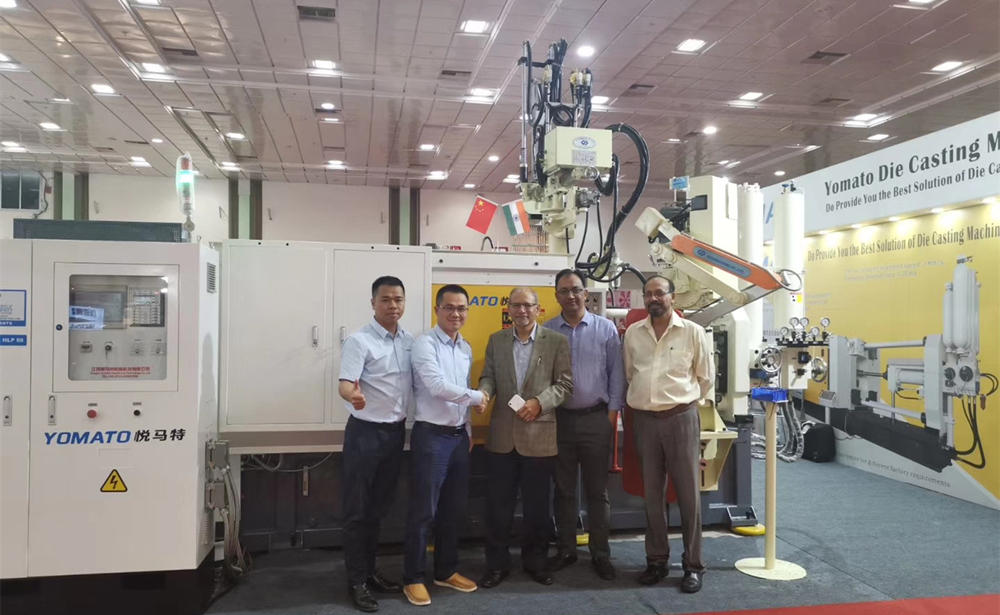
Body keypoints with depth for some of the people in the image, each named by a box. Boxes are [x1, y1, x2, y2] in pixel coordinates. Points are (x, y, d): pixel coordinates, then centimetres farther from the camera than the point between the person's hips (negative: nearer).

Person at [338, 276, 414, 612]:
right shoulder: (359, 341, -13)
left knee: (379, 507, 16)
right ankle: (357, 581, 14)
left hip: (396, 431, 6)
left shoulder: (410, 341, 6)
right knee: (358, 509, 3)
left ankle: (370, 571, 30)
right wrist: (353, 395, -46)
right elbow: (345, 384, -24)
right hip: (365, 432, -6)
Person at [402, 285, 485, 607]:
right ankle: (414, 578, 15)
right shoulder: (425, 343, -11)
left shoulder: (466, 348, 11)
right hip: (431, 435, -7)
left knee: (454, 509, 15)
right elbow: (438, 385, -23)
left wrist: (469, 429, 14)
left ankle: (446, 570, 30)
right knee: (423, 510, 1)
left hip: (459, 435, 7)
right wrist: (477, 397, -13)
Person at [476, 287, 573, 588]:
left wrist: (539, 403, -17)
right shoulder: (496, 340, 9)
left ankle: (536, 562, 27)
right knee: (498, 503, 8)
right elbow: (488, 376, 7)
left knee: (537, 504, 10)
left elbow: (564, 384, -4)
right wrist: (484, 392, -15)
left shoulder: (557, 341, 0)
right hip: (501, 435, 2)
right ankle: (497, 564, 22)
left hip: (539, 435, -2)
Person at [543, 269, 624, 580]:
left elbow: (616, 372, 1)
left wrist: (613, 411, -2)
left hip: (596, 418, -1)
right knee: (563, 489, 11)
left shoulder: (606, 328, 0)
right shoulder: (546, 331, 2)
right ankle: (566, 549, 24)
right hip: (559, 418, 1)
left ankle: (600, 554, 18)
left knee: (597, 490, 7)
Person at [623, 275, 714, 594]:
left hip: (681, 419, -3)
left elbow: (706, 378, 5)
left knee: (688, 494, 2)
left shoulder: (693, 332, -2)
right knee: (652, 494, 11)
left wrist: (680, 400, 10)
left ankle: (693, 565, 14)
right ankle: (657, 560, 23)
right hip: (644, 420, 3)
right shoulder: (633, 333, 6)